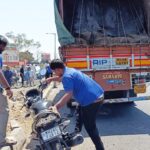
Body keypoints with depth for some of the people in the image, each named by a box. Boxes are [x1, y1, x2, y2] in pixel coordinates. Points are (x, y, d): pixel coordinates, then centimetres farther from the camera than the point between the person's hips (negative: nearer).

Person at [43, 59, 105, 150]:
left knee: (90, 127, 2)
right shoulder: (70, 70, 15)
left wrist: (56, 107, -22)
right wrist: (51, 79, 42)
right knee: (80, 113, 32)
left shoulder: (67, 76, -16)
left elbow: (69, 95, -24)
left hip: (91, 100, -11)